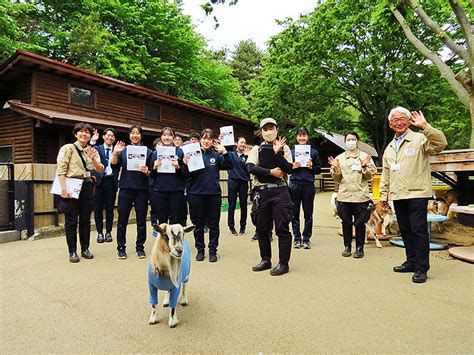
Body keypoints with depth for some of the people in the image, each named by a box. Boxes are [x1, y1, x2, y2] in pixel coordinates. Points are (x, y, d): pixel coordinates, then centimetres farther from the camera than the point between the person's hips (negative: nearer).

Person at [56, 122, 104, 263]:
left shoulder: (92, 151, 13)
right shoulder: (68, 148, -2)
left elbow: (101, 170, 3)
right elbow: (61, 170, -10)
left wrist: (93, 159, -16)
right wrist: (63, 189, -18)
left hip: (87, 187, 4)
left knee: (86, 220, 10)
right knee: (71, 221, 2)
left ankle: (85, 249, 21)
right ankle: (72, 252, 11)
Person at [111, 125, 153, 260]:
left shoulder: (148, 151, 6)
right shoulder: (123, 150, 8)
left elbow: (152, 172, 6)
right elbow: (114, 165, -3)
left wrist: (147, 172, -14)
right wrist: (115, 153, -18)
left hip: (142, 189, 0)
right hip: (126, 188, 0)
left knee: (141, 220, 5)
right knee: (122, 219, 3)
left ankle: (140, 247, 17)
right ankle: (121, 248, 14)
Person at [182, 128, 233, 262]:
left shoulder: (216, 155, 3)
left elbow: (229, 166, -6)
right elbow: (187, 174, 0)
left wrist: (225, 152, -18)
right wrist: (186, 165, -20)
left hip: (214, 194, 1)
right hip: (196, 194, 0)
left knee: (213, 225, 8)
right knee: (198, 225, 10)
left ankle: (213, 250, 21)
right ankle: (200, 250, 24)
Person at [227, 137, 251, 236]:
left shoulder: (246, 155, 5)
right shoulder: (231, 154, 4)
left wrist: (247, 156, -13)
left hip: (243, 182, 1)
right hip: (233, 181, -1)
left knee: (243, 205, 6)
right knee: (232, 204, 2)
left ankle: (243, 226, 18)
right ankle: (231, 226, 12)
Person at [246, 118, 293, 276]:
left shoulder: (284, 147, 8)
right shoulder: (256, 149, 11)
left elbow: (289, 169, -5)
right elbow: (250, 168, -6)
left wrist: (277, 152, -12)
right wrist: (271, 172, -11)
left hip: (279, 190, -3)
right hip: (261, 191, 3)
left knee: (282, 227, -3)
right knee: (262, 228, 10)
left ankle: (284, 263, 7)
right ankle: (266, 260, 24)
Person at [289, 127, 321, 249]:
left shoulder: (314, 152, 8)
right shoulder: (291, 152, 8)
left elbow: (319, 169, 10)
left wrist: (311, 167, -9)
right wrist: (292, 167, -9)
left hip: (308, 185, 0)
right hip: (294, 184, 1)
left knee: (308, 214, 5)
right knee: (294, 213, 4)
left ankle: (306, 238, 15)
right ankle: (297, 238, 14)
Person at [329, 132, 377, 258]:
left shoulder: (365, 156, 6)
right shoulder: (339, 158, 12)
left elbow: (370, 176, 2)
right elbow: (337, 178, 10)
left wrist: (364, 167, -14)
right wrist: (336, 168, -7)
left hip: (361, 196, -2)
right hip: (344, 196, 2)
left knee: (360, 223, 2)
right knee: (346, 223, 8)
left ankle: (359, 248, 16)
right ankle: (347, 247, 21)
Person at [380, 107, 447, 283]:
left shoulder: (420, 139, -2)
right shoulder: (389, 148, 18)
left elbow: (441, 143, -21)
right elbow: (385, 174, 21)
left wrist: (425, 127, -29)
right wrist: (383, 194, 19)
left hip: (417, 193, -6)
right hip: (398, 196, 6)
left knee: (419, 230, -4)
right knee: (405, 230, 13)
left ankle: (421, 268, 4)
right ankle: (412, 262, 26)